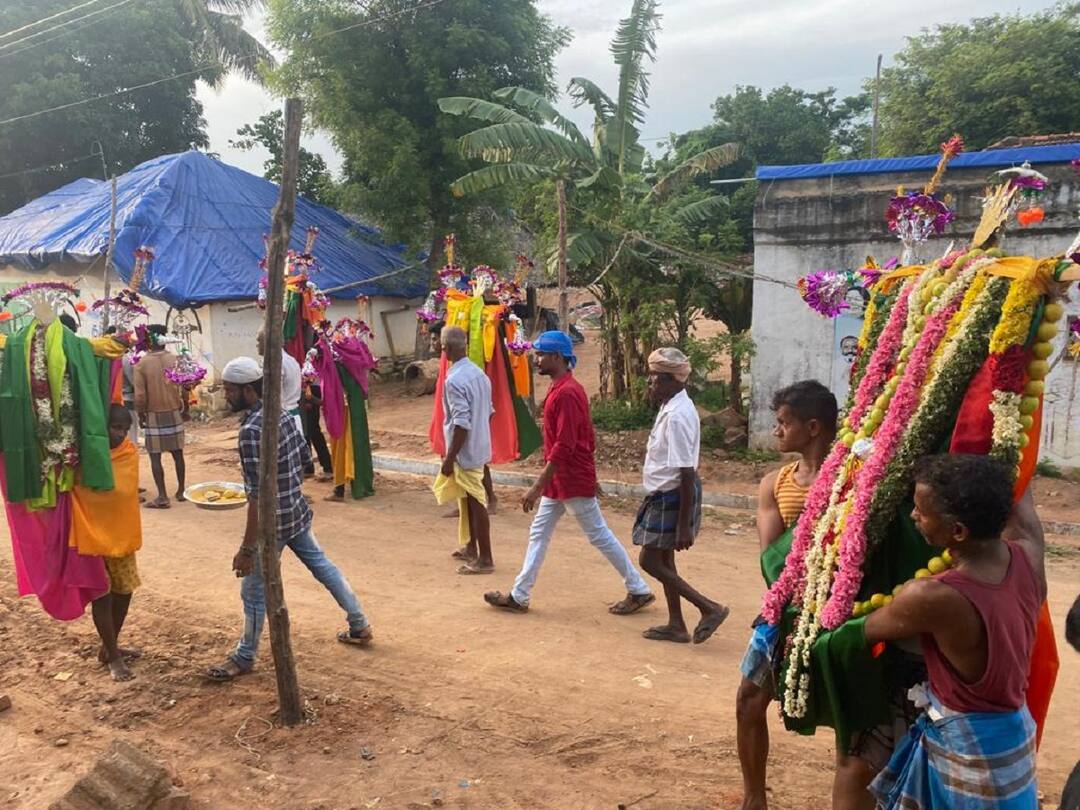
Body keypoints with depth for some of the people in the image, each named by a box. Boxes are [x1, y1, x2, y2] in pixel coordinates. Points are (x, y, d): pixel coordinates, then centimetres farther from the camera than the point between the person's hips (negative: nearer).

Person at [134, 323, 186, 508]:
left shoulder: (142, 363, -9)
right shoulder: (175, 359, -4)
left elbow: (140, 395, -10)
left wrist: (141, 415, 3)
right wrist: (184, 408, 13)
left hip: (153, 415, -3)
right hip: (174, 412, 3)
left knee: (155, 456, 3)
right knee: (177, 453, 13)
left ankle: (162, 497, 1)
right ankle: (181, 490, 22)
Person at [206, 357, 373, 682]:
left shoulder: (252, 430, -24)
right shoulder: (283, 415, 2)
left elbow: (258, 496, -25)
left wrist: (247, 548, -21)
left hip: (274, 522, -9)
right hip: (298, 512, 9)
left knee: (254, 592, 9)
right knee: (323, 565, 22)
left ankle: (244, 658, 27)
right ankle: (360, 626, 33)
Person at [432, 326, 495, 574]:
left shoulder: (454, 380, -21)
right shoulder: (479, 373, 5)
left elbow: (462, 424, -24)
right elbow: (488, 411, 12)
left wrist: (449, 458, -18)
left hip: (466, 451, -9)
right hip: (480, 446, 9)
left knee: (476, 503, -1)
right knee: (469, 499, 21)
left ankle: (485, 559, 7)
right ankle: (471, 547, 35)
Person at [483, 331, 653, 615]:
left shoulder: (566, 393, -21)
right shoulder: (561, 389, 10)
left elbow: (563, 448, -26)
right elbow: (588, 438, 17)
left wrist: (537, 488, -25)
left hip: (573, 482, -10)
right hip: (558, 481, 10)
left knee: (600, 536, 2)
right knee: (538, 533, 12)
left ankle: (639, 591, 16)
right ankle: (519, 596, 20)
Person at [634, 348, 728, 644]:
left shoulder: (677, 416, -25)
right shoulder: (672, 406, 5)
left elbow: (687, 474, -25)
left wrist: (684, 526, -23)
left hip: (673, 497, -10)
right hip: (666, 495, 10)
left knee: (650, 561, 0)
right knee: (663, 558, 18)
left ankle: (710, 608, 8)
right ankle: (676, 625, 31)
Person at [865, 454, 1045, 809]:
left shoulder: (931, 597, -34)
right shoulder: (1028, 555, -14)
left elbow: (860, 631, -15)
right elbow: (1019, 499, 8)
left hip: (968, 745, -7)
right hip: (1011, 725, 7)